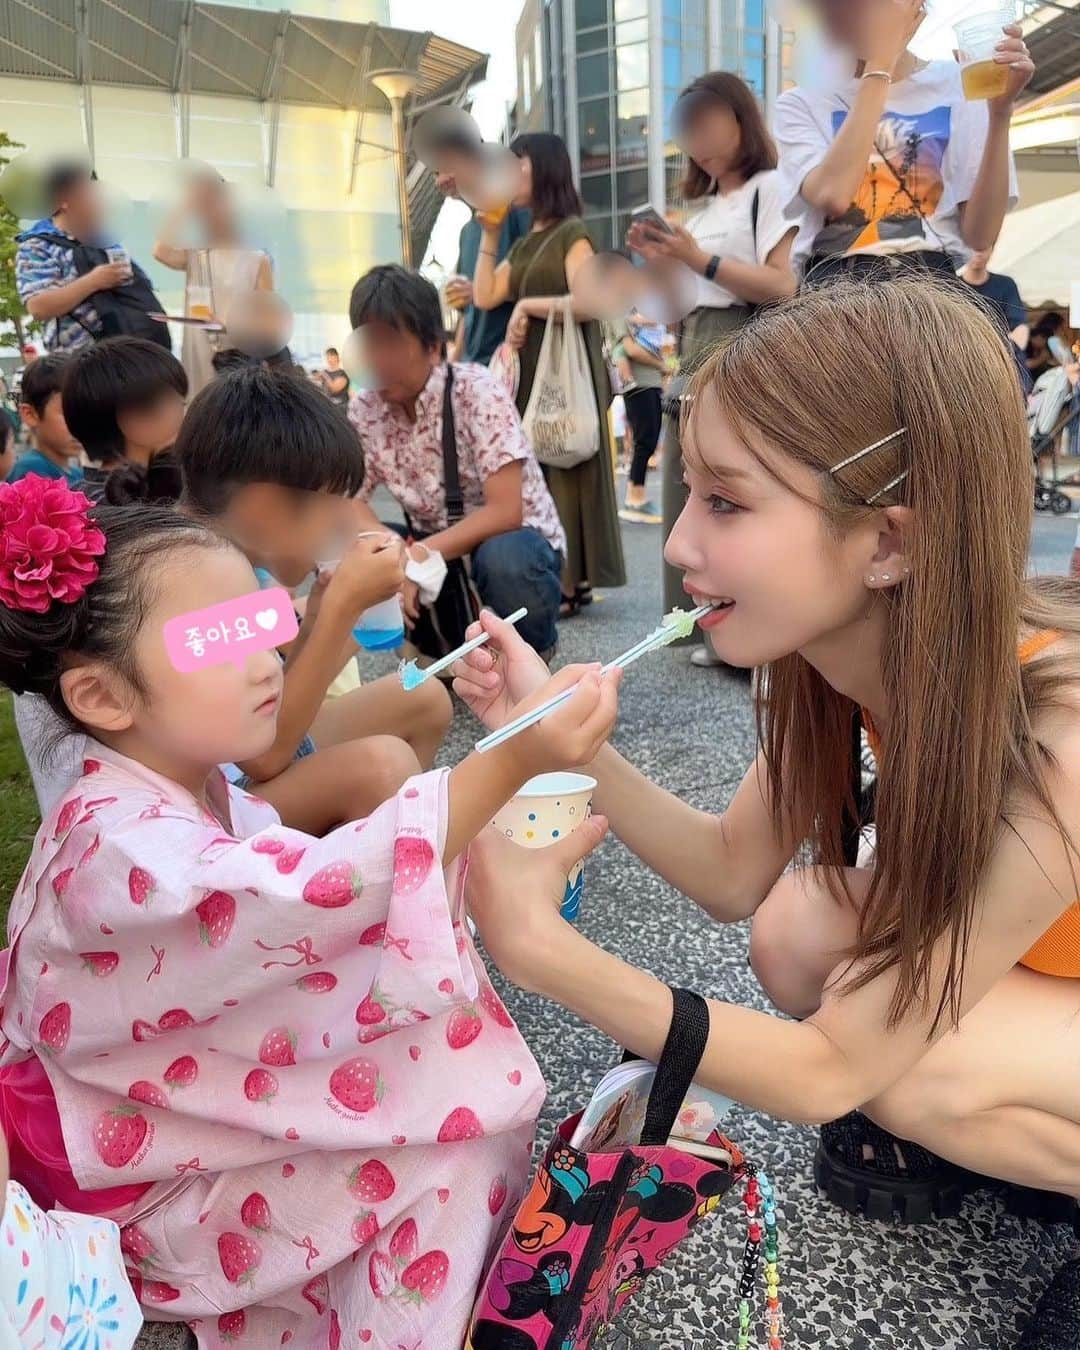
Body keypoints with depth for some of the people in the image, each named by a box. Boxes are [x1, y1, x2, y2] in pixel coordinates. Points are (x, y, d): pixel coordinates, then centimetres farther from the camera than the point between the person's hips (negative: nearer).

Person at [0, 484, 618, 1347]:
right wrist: (510, 763, -49)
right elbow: (315, 893, -45)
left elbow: (289, 940, 0)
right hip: (151, 1183, -8)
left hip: (222, 1102, 8)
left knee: (457, 1069, 5)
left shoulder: (209, 795, -2)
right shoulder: (117, 843, -32)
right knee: (462, 1137, -14)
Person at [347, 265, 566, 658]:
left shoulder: (476, 391, -21)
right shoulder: (364, 409, -6)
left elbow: (505, 511, -28)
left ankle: (534, 651, -5)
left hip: (516, 541, -4)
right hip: (434, 550, 5)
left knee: (504, 559, -39)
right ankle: (445, 640, 4)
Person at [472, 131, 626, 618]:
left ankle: (571, 583, -2)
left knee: (564, 473, -6)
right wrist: (489, 233, 10)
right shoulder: (524, 244, 20)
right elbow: (485, 297, 9)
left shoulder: (571, 233, -4)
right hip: (528, 373, 8)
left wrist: (527, 306, -11)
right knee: (535, 475, 4)